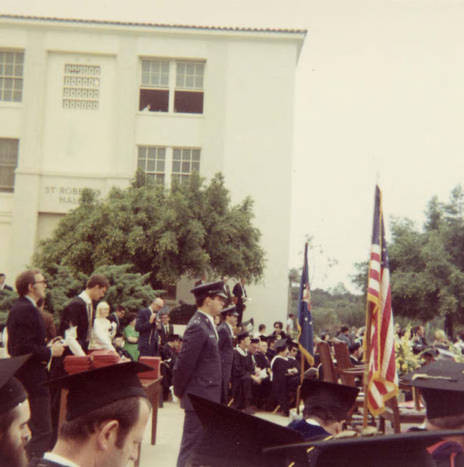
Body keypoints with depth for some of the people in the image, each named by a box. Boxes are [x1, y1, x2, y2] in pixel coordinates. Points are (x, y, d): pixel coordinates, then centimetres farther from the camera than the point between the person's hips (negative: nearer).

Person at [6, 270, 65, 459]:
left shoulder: (18, 308, 14)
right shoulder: (27, 310, -18)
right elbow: (25, 349, -24)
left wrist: (46, 347, 10)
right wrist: (50, 352, -12)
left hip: (21, 379, 11)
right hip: (33, 379, -11)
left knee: (29, 429, 18)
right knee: (42, 432, -8)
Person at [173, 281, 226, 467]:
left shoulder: (207, 324, 12)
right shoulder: (197, 327, -19)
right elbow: (184, 363, -19)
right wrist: (179, 392, -9)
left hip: (207, 396, 10)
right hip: (199, 396, -10)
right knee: (193, 443, -1)